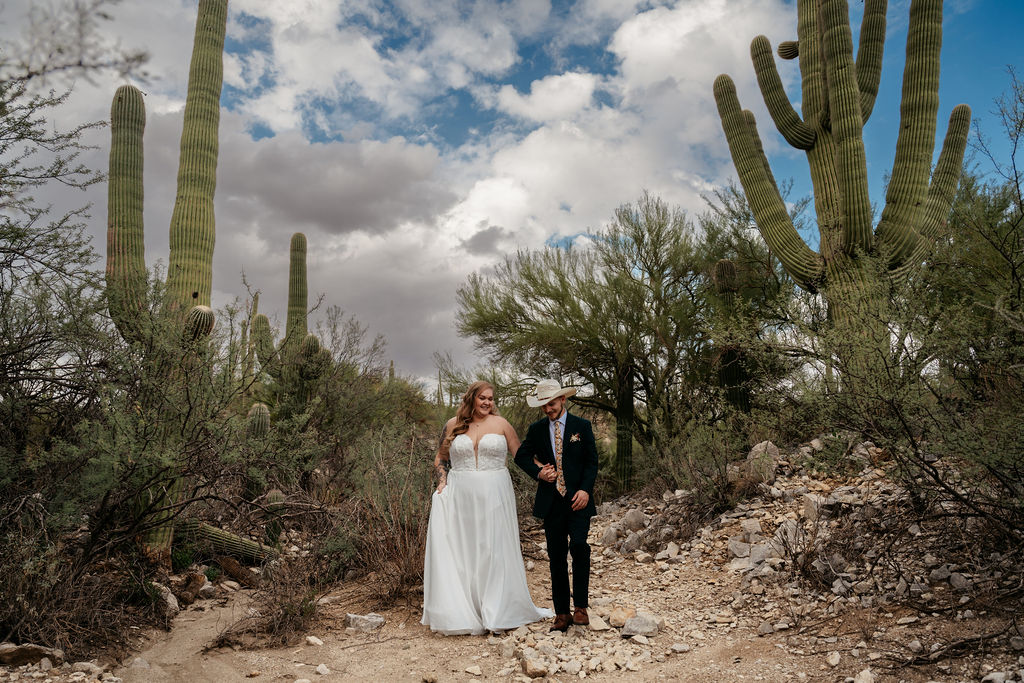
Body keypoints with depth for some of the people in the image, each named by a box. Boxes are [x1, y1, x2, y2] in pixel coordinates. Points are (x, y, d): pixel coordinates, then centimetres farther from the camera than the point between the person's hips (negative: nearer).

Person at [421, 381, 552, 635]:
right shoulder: (453, 425, 6)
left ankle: (497, 611, 16)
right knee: (462, 552, 4)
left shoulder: (500, 423, 3)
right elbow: (440, 458, 17)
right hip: (461, 496, 1)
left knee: (495, 551, 4)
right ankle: (462, 612, 14)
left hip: (494, 494, -1)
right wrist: (442, 481, 1)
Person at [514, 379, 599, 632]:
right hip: (551, 502, 2)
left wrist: (585, 490, -11)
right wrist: (538, 472, -3)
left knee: (579, 545, -20)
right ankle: (562, 613, 15)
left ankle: (581, 607, -5)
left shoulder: (582, 426, 3)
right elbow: (521, 456, 15)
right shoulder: (536, 429, 7)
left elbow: (592, 462, 2)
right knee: (556, 557, 5)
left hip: (578, 499, -2)